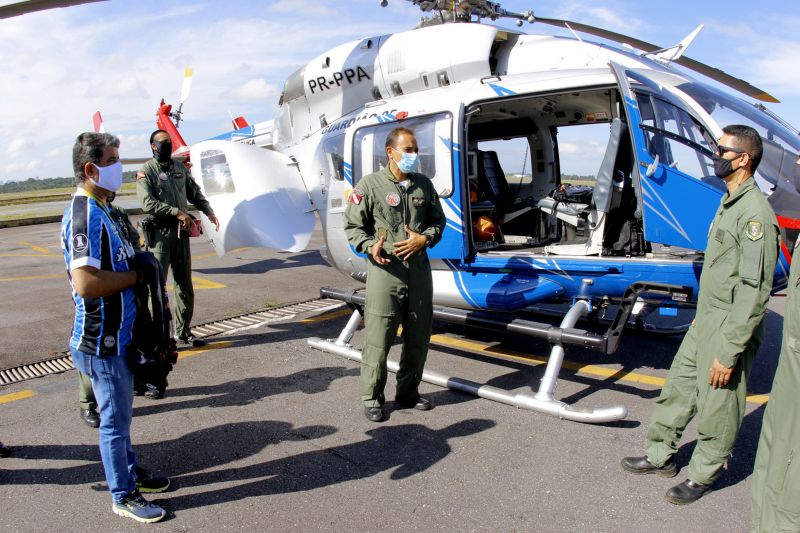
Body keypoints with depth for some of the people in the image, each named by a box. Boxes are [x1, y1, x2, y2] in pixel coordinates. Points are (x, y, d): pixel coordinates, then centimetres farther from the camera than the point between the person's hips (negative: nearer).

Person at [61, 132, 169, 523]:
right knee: (115, 420, 6)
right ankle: (123, 496, 23)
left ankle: (129, 472, 41)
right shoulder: (85, 215, -23)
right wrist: (135, 275, -21)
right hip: (101, 343, -10)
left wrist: (135, 257, 4)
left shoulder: (99, 209, 9)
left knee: (120, 413, 23)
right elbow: (85, 282, -34)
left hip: (116, 337, 10)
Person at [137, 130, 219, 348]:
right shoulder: (147, 171, -4)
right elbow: (147, 203, -15)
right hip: (160, 232, -6)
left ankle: (183, 331, 21)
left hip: (181, 231, 6)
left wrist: (208, 211, 3)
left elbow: (195, 193, 19)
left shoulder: (180, 168, 14)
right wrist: (177, 212, -19)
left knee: (184, 284, 11)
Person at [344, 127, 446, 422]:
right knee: (378, 338, -3)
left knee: (418, 336, 13)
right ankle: (372, 398, 14)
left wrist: (424, 238, -2)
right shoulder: (369, 185, -3)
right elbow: (353, 226, -1)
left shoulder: (423, 185, 11)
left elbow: (437, 220, 18)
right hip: (385, 268, -5)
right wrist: (370, 247, -19)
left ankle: (408, 392, 30)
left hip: (419, 268, 5)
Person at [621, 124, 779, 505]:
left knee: (717, 408, 7)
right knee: (677, 388, 17)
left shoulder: (755, 213, -21)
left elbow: (754, 291, -23)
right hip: (705, 322, 9)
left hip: (729, 330, -9)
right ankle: (660, 456, 32)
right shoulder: (729, 203, 10)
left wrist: (729, 351, -22)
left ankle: (703, 475, 25)